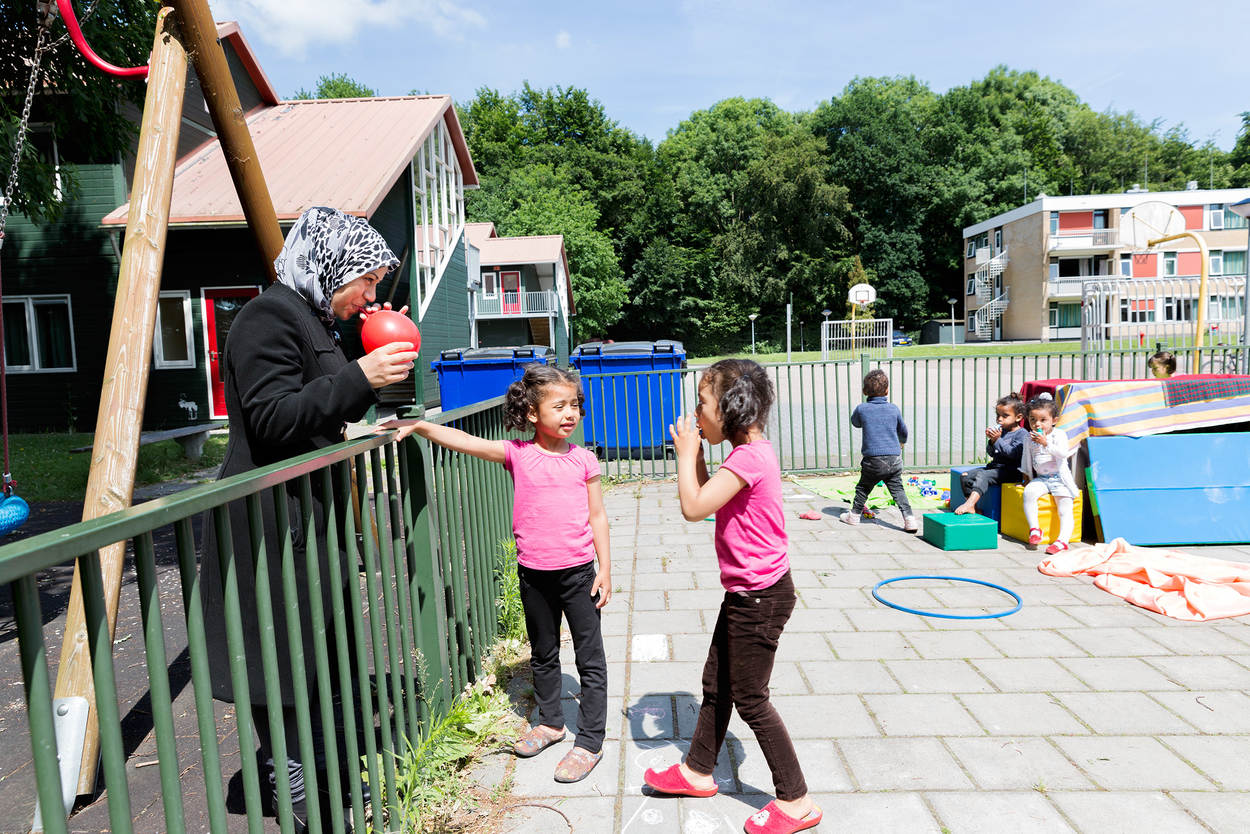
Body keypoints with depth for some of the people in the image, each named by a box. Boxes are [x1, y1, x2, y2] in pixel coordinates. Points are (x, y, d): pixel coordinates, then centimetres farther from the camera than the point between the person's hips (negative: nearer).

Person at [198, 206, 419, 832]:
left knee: (331, 659, 17)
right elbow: (273, 421, -22)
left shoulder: (314, 320, 16)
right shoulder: (270, 316, -14)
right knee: (283, 672, 1)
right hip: (271, 522, -10)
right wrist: (360, 376, -25)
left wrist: (376, 366, 11)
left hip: (311, 516, 10)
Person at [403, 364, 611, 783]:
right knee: (543, 654, 19)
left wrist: (605, 569, -1)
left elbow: (597, 517, 1)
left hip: (578, 571, -1)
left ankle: (590, 741, 19)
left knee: (590, 659, 5)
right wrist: (418, 425, -24)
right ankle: (550, 721, 40)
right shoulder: (517, 454, -4)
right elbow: (465, 442, -12)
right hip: (533, 573, 1)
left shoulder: (584, 460, -3)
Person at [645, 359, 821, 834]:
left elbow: (693, 507, -26)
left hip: (761, 596, -10)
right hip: (747, 592, 10)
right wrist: (695, 453, 6)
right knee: (716, 683, 21)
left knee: (749, 698, 3)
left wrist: (686, 452, -14)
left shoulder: (748, 457, -24)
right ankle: (698, 771, 39)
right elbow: (708, 499, 15)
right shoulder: (749, 451, 7)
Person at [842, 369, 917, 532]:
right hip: (894, 459, 2)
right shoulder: (894, 409, 4)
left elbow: (855, 422, 20)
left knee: (863, 488, 16)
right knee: (898, 490, 7)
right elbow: (903, 431, 20)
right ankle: (909, 519, 0)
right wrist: (902, 441, 42)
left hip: (872, 460, -1)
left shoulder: (861, 409, -3)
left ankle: (854, 515, 26)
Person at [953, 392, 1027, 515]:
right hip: (995, 466, 8)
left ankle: (969, 504, -44)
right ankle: (972, 507, -9)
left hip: (1011, 471, -8)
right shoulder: (1001, 431, 17)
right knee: (965, 476, -6)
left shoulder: (1022, 434, -7)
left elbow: (1013, 453, -20)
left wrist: (997, 440, -20)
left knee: (983, 475, -32)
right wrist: (992, 441, -5)